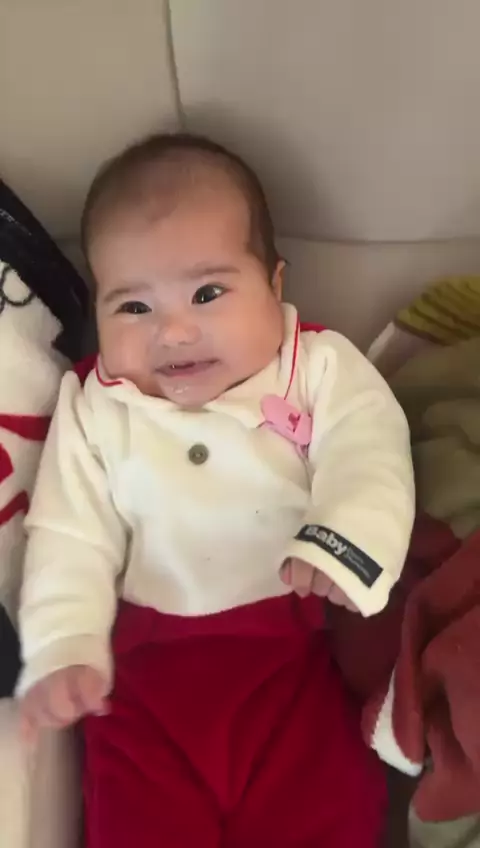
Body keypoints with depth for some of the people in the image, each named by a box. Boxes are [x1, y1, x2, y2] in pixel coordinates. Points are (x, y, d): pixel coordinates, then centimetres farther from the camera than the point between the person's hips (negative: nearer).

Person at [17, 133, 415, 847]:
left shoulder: (321, 370, 1)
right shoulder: (94, 412, 5)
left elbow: (368, 462, -11)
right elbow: (70, 539, 4)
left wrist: (345, 542, -31)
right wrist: (62, 650, -9)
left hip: (300, 647, -1)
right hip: (148, 662, 1)